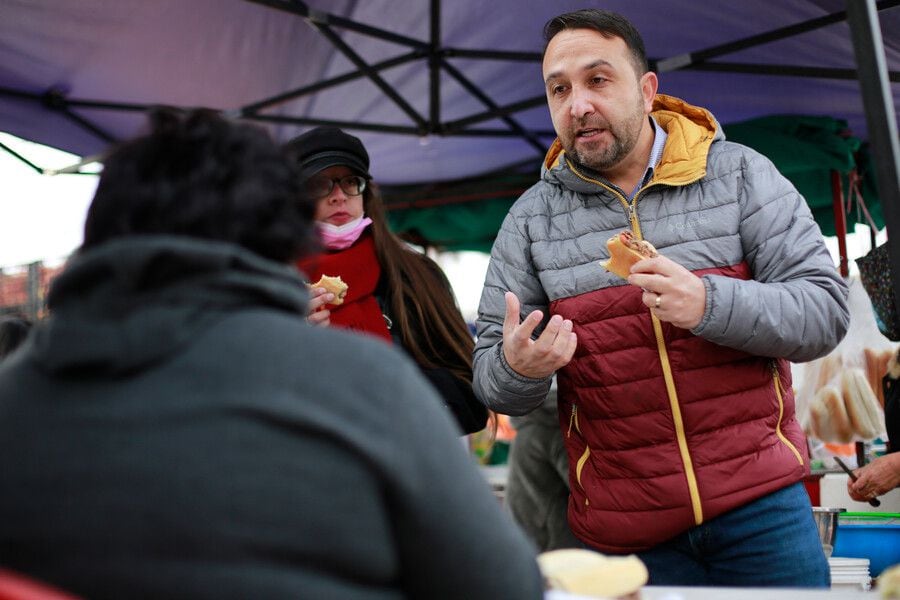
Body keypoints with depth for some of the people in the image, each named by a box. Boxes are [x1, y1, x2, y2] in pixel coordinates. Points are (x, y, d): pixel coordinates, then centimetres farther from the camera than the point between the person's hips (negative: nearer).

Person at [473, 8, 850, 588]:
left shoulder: (740, 174, -1)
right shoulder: (530, 219, 2)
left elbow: (826, 310, -8)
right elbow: (493, 384, 4)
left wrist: (708, 304, -25)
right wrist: (518, 368, -21)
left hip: (760, 497, 0)